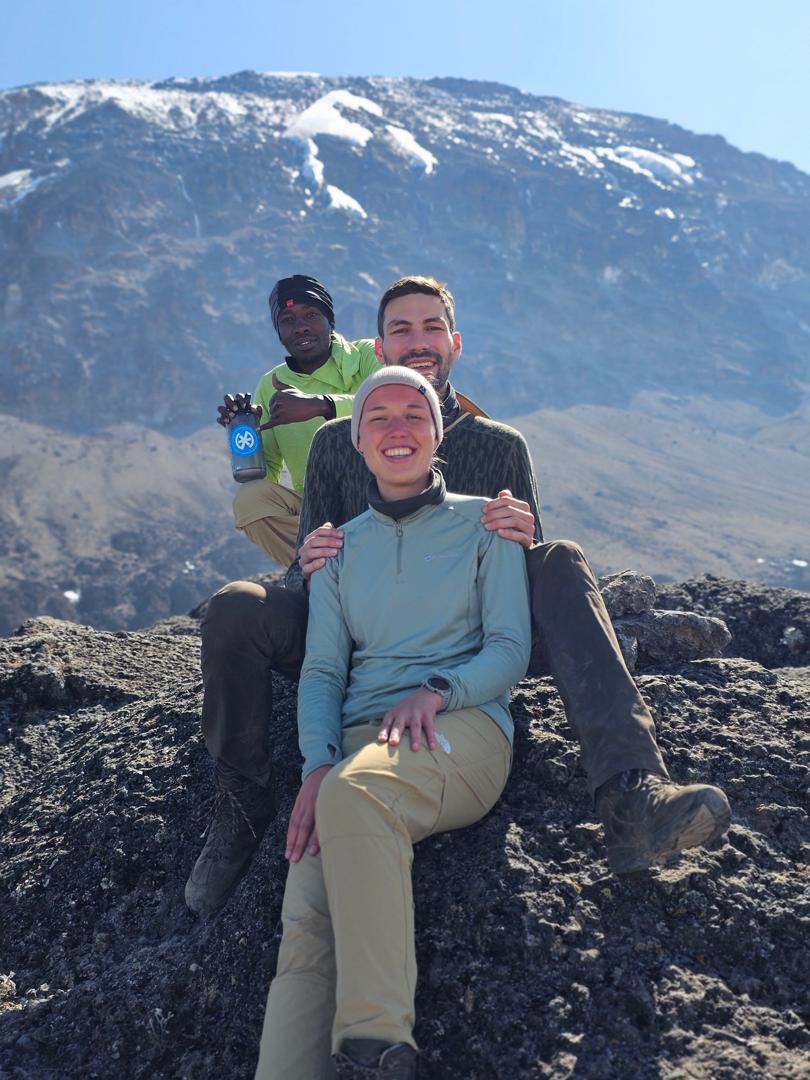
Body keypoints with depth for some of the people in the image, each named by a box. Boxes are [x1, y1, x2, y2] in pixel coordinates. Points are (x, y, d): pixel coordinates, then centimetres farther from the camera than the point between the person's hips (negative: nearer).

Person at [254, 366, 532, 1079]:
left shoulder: (483, 523, 14)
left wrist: (434, 690, -14)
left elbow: (510, 650, 6)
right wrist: (317, 764, -7)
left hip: (463, 727, -3)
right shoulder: (341, 546, 22)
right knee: (307, 922, -24)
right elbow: (322, 670, 13)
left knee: (354, 795, -38)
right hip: (355, 742, 3)